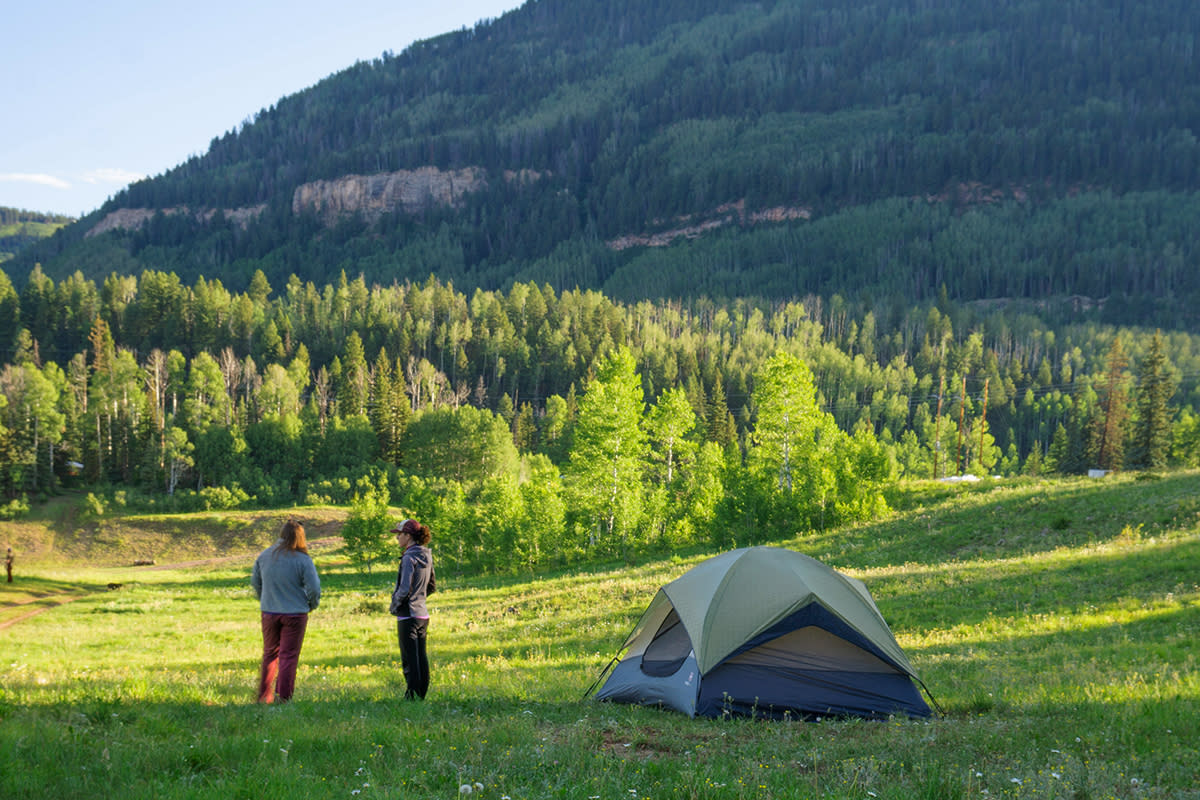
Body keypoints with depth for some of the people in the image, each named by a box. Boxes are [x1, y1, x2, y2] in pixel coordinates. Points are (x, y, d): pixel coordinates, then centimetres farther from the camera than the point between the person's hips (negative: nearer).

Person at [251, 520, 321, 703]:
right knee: (288, 656, 3)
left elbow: (255, 582, 13)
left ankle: (264, 696, 23)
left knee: (270, 654, 18)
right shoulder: (303, 560, -14)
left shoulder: (264, 556, 1)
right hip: (295, 613, -4)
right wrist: (312, 605, 7)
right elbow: (314, 588, -13)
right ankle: (283, 697, 0)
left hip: (269, 612, 4)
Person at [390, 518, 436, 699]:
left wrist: (394, 605, -5)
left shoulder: (409, 558, -15)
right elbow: (432, 587, 18)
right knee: (421, 659, 11)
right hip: (423, 613, 8)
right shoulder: (426, 557, 9)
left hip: (408, 615, -8)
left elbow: (404, 589, -19)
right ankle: (421, 697, 16)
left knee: (410, 660, -4)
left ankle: (412, 697, -4)